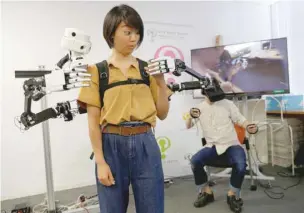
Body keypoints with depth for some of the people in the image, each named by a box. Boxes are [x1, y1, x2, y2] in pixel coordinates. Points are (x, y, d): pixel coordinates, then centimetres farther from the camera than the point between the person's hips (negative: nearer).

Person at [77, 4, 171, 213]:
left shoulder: (147, 69, 8)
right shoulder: (97, 71, 0)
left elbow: (162, 114, 7)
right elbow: (93, 121, -3)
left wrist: (161, 83, -7)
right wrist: (100, 162, -7)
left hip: (145, 145, 2)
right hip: (112, 146, -2)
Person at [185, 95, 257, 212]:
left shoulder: (227, 103, 1)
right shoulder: (200, 107, 5)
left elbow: (239, 119, 7)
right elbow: (188, 126, 1)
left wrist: (248, 127, -16)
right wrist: (191, 116, -23)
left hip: (231, 144, -1)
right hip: (212, 146, 2)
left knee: (240, 166, -31)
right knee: (194, 161, -25)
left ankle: (233, 194, -2)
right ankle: (206, 192, 0)